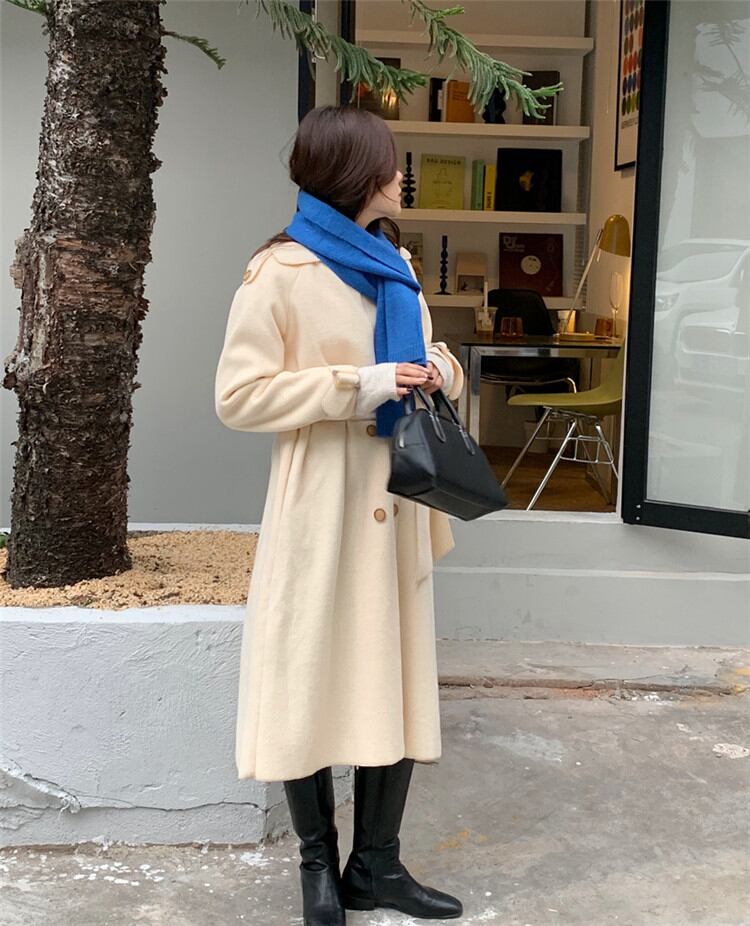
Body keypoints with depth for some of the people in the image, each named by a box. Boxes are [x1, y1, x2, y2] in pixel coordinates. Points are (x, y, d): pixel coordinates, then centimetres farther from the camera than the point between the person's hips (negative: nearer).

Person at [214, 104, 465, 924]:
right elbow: (238, 395, -14)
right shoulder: (280, 273, -9)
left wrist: (437, 368, 0)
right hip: (323, 514, -7)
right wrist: (359, 387, -19)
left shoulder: (396, 267, 13)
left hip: (395, 509, 7)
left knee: (398, 682, 9)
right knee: (314, 686, 3)